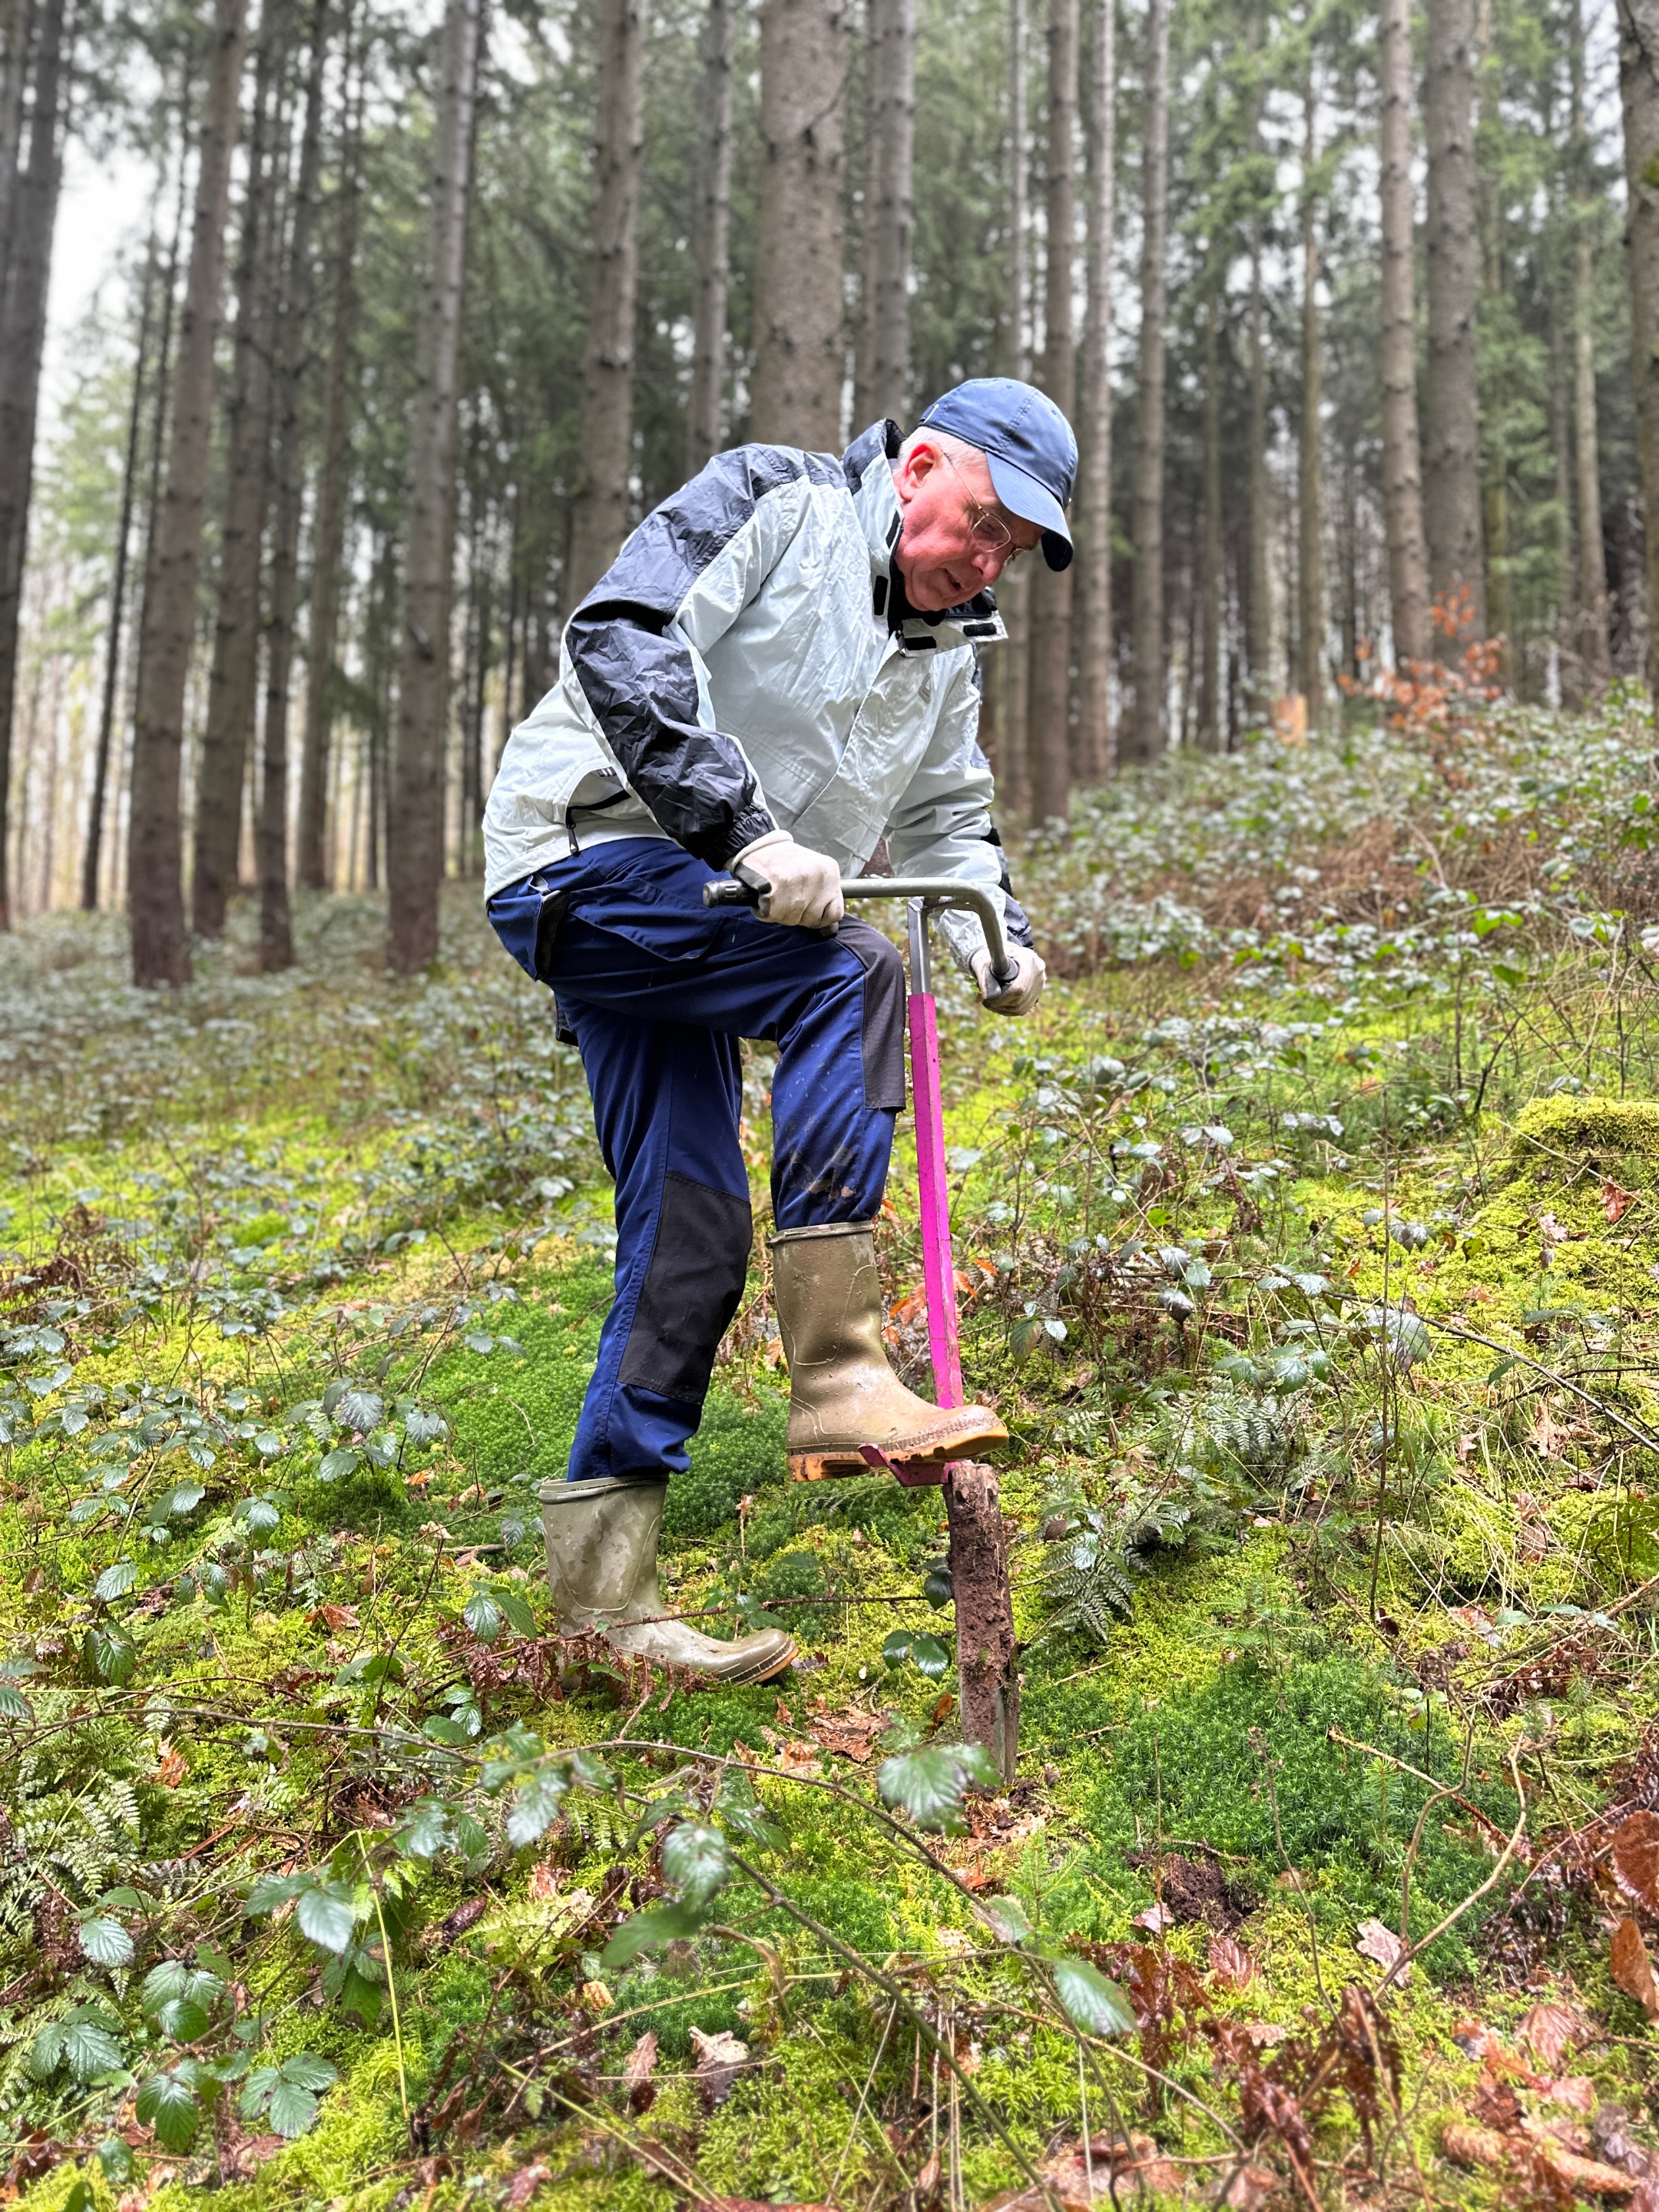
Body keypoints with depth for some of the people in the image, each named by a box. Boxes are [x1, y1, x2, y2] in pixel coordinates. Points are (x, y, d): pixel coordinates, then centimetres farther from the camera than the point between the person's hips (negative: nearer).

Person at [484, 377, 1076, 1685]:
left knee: (695, 1227, -1)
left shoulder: (946, 653, 16)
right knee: (850, 975, -28)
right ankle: (838, 1379, -28)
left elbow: (948, 819, 22)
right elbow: (618, 641, -20)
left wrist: (996, 937, 1)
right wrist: (745, 829, -28)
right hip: (582, 856, -8)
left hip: (688, 922, 8)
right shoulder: (773, 504, -7)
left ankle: (603, 1574, 7)